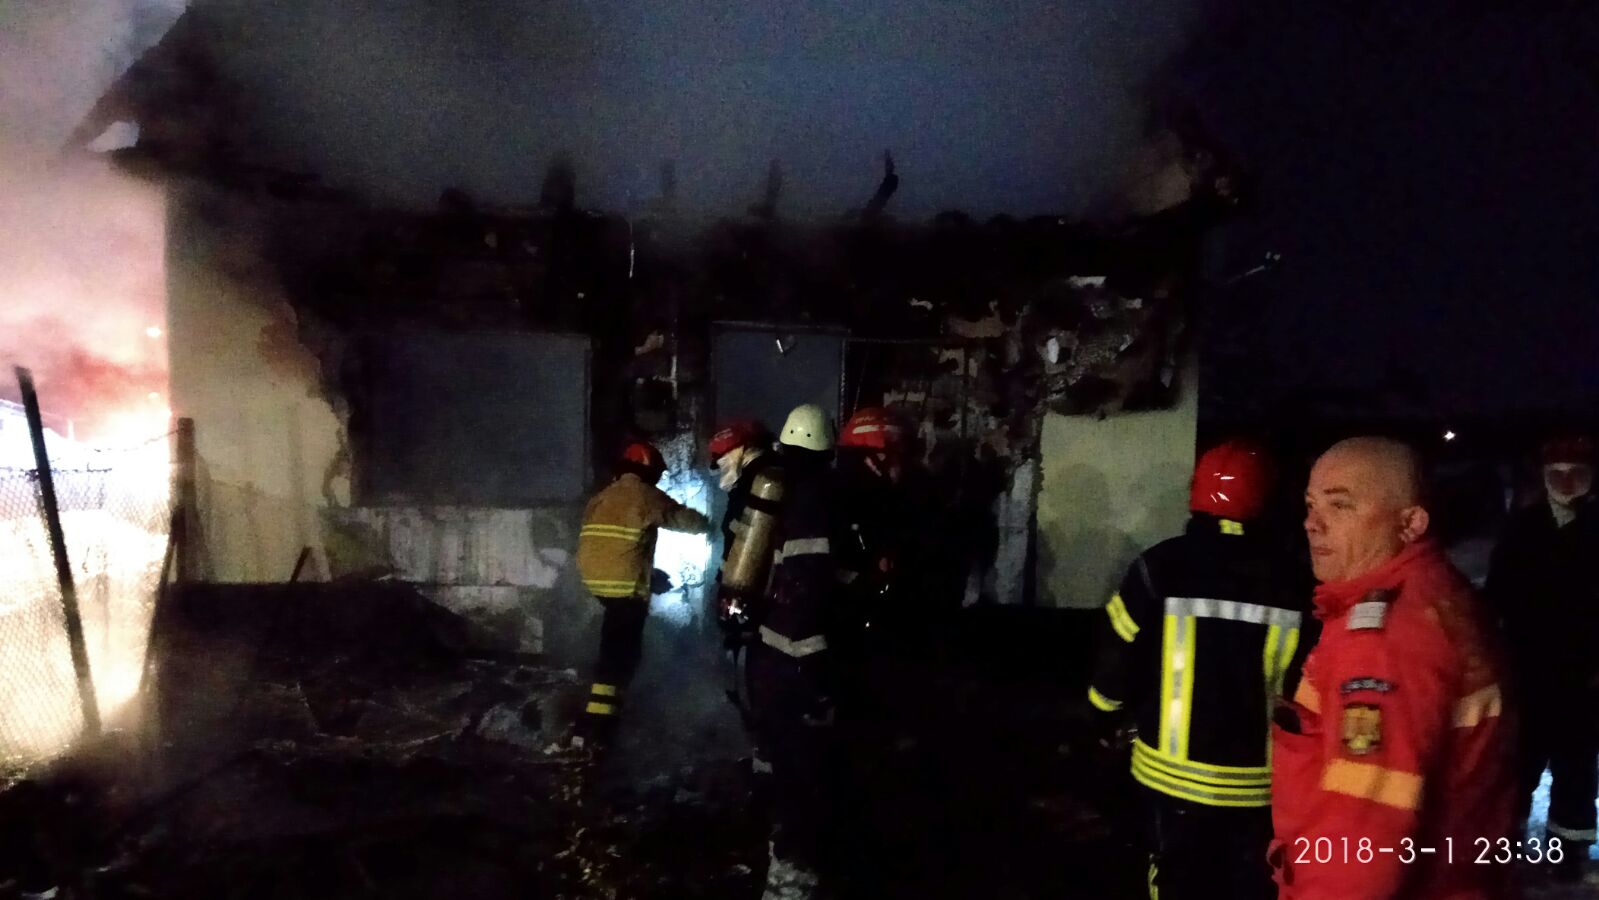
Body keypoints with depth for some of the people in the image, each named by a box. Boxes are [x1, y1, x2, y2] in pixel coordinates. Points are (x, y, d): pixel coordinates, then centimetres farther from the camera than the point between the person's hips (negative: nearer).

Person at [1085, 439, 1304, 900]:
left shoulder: (1161, 567, -14)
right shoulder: (1285, 582, -8)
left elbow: (1119, 661, -10)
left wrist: (1106, 718, 10)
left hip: (1175, 772, -1)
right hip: (1256, 780, 1)